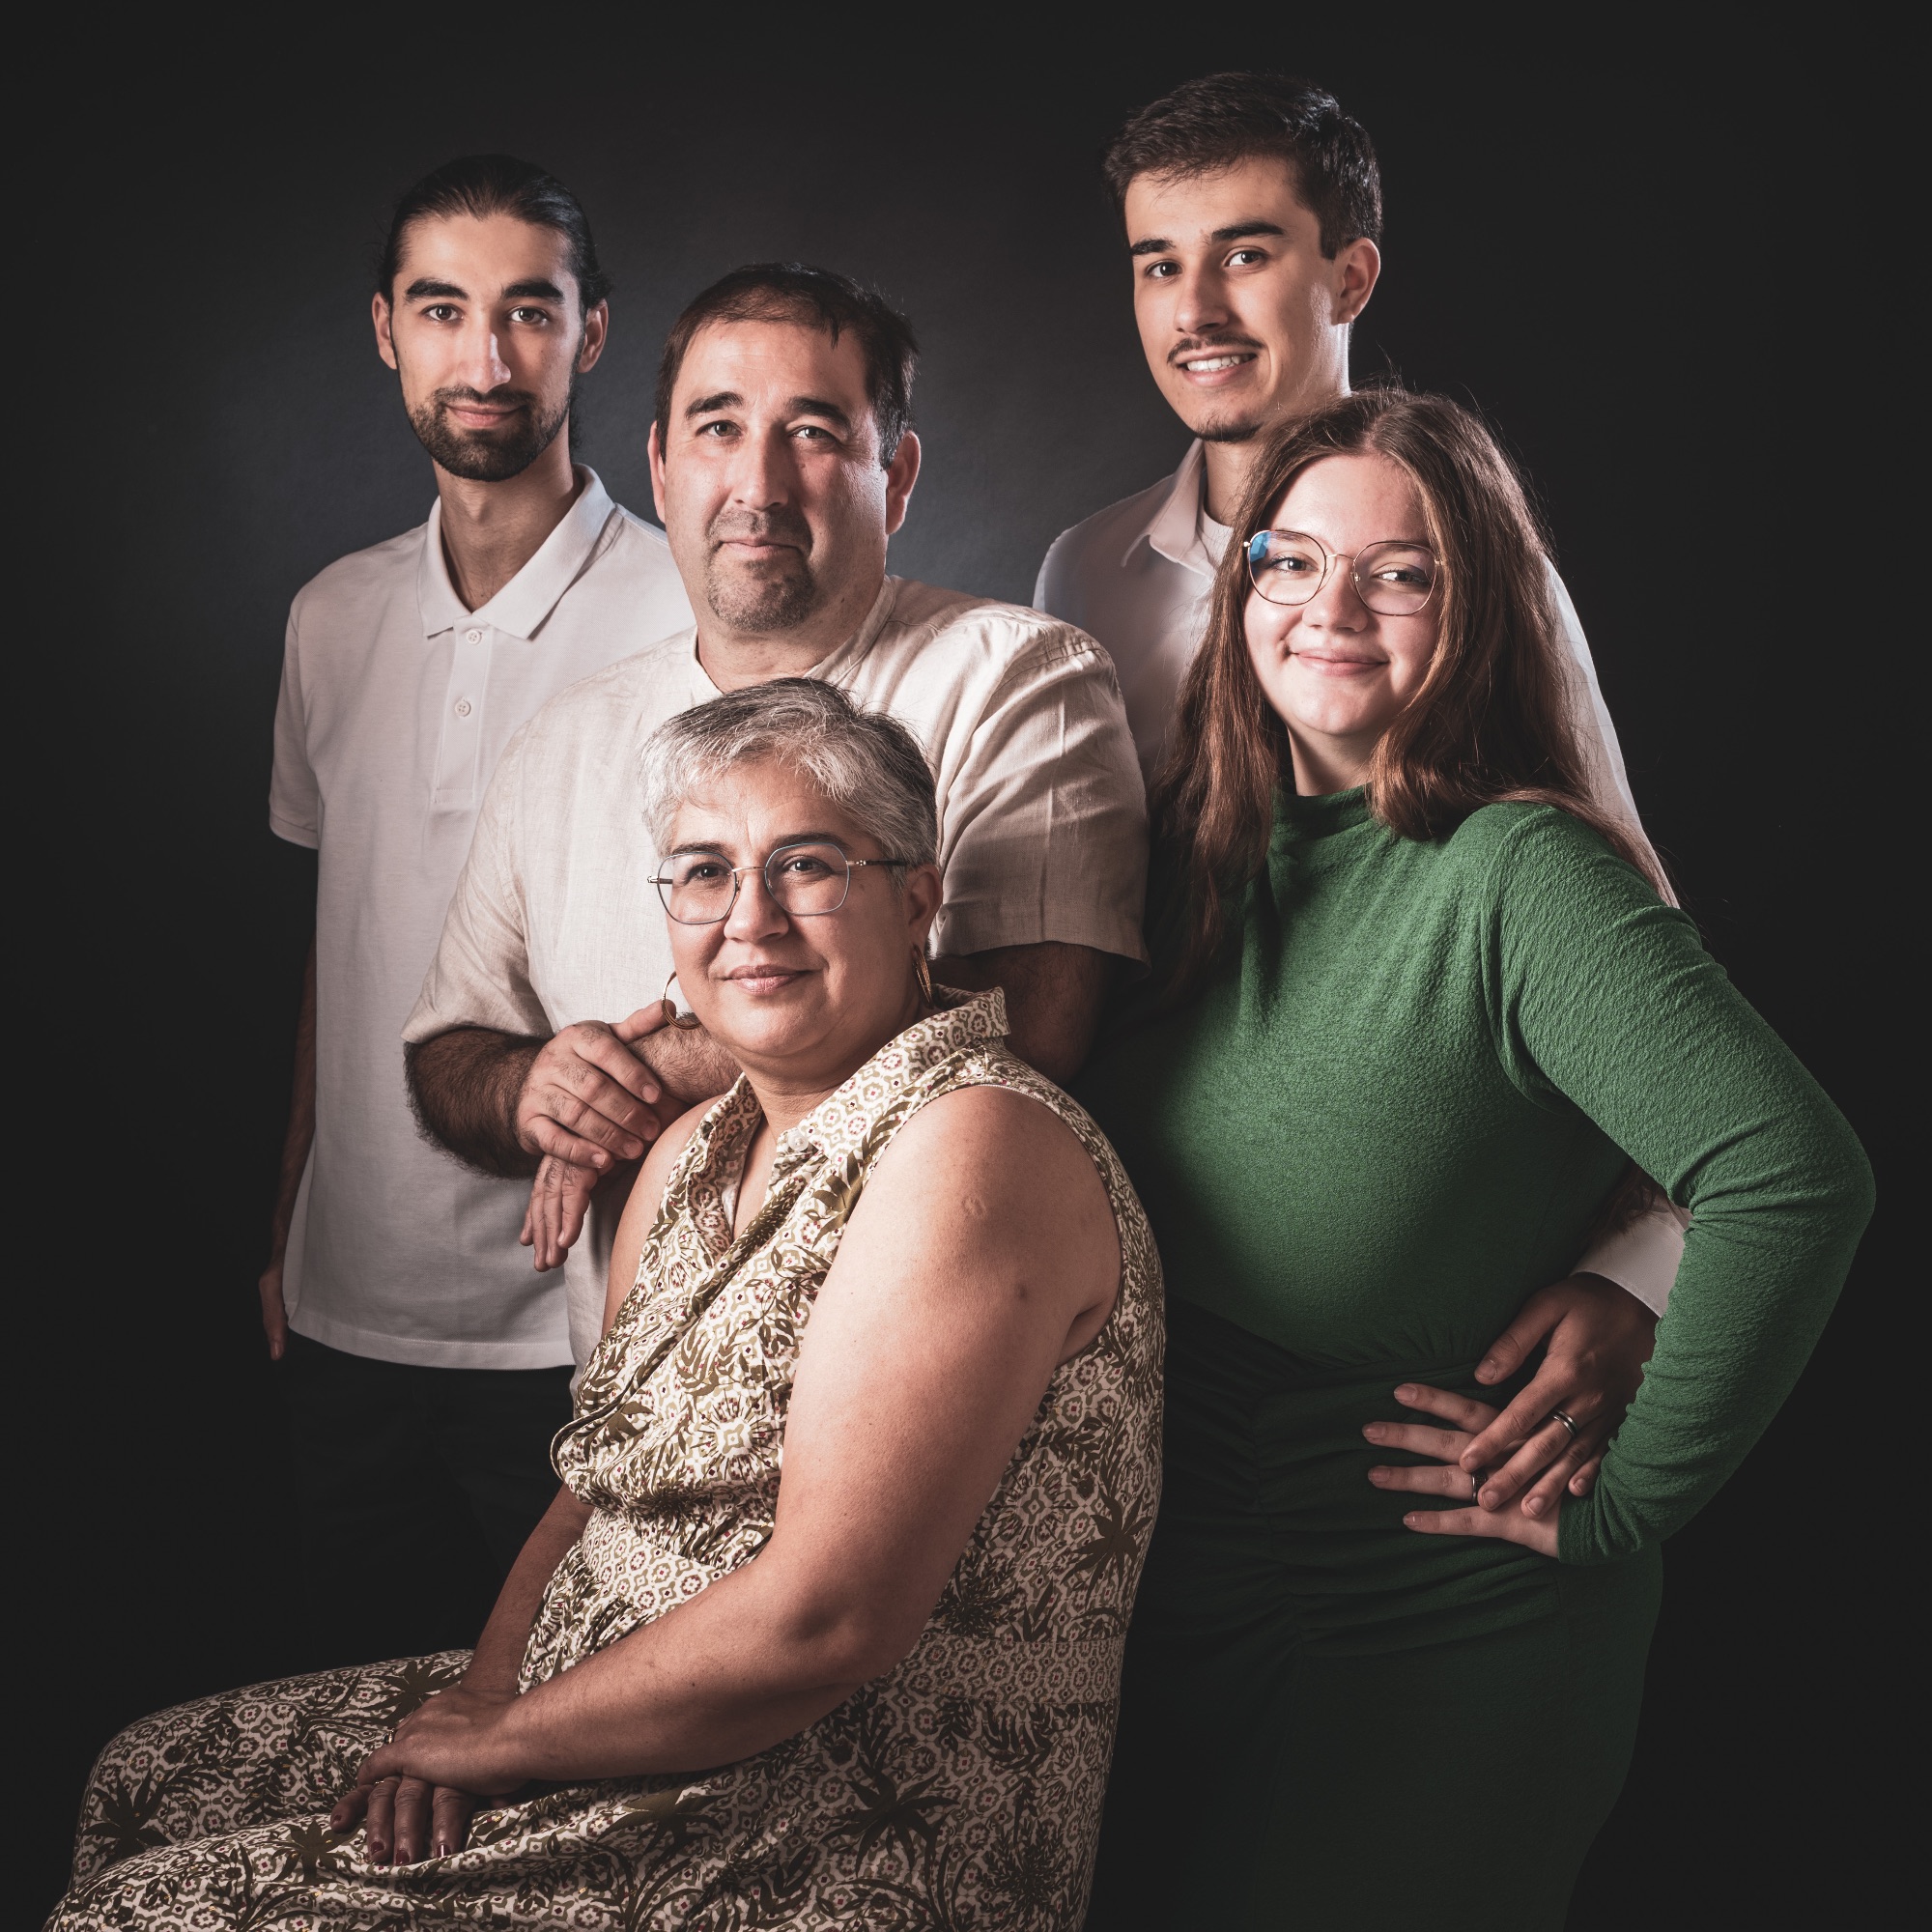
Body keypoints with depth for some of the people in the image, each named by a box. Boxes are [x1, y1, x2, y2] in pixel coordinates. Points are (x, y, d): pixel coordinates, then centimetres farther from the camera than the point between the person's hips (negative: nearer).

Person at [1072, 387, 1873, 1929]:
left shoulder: (1521, 876, -19)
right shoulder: (1192, 846, 2)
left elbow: (1797, 1179, -28)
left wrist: (1623, 1502, -22)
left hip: (1428, 1644, -6)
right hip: (1160, 1599, 6)